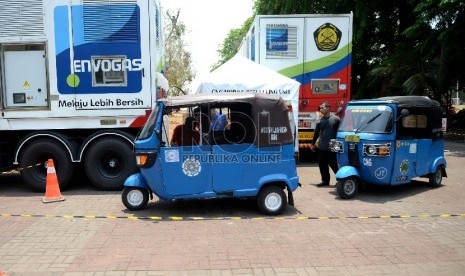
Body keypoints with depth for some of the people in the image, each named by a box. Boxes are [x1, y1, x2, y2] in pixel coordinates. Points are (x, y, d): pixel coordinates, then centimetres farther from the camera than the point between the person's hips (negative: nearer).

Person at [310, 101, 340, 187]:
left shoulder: (335, 119, -5)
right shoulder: (320, 121, 9)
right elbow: (316, 133, 14)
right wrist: (313, 144, 17)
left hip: (332, 147, -5)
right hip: (322, 147, 5)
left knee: (334, 164, -1)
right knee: (322, 165, 7)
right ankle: (325, 180, 19)